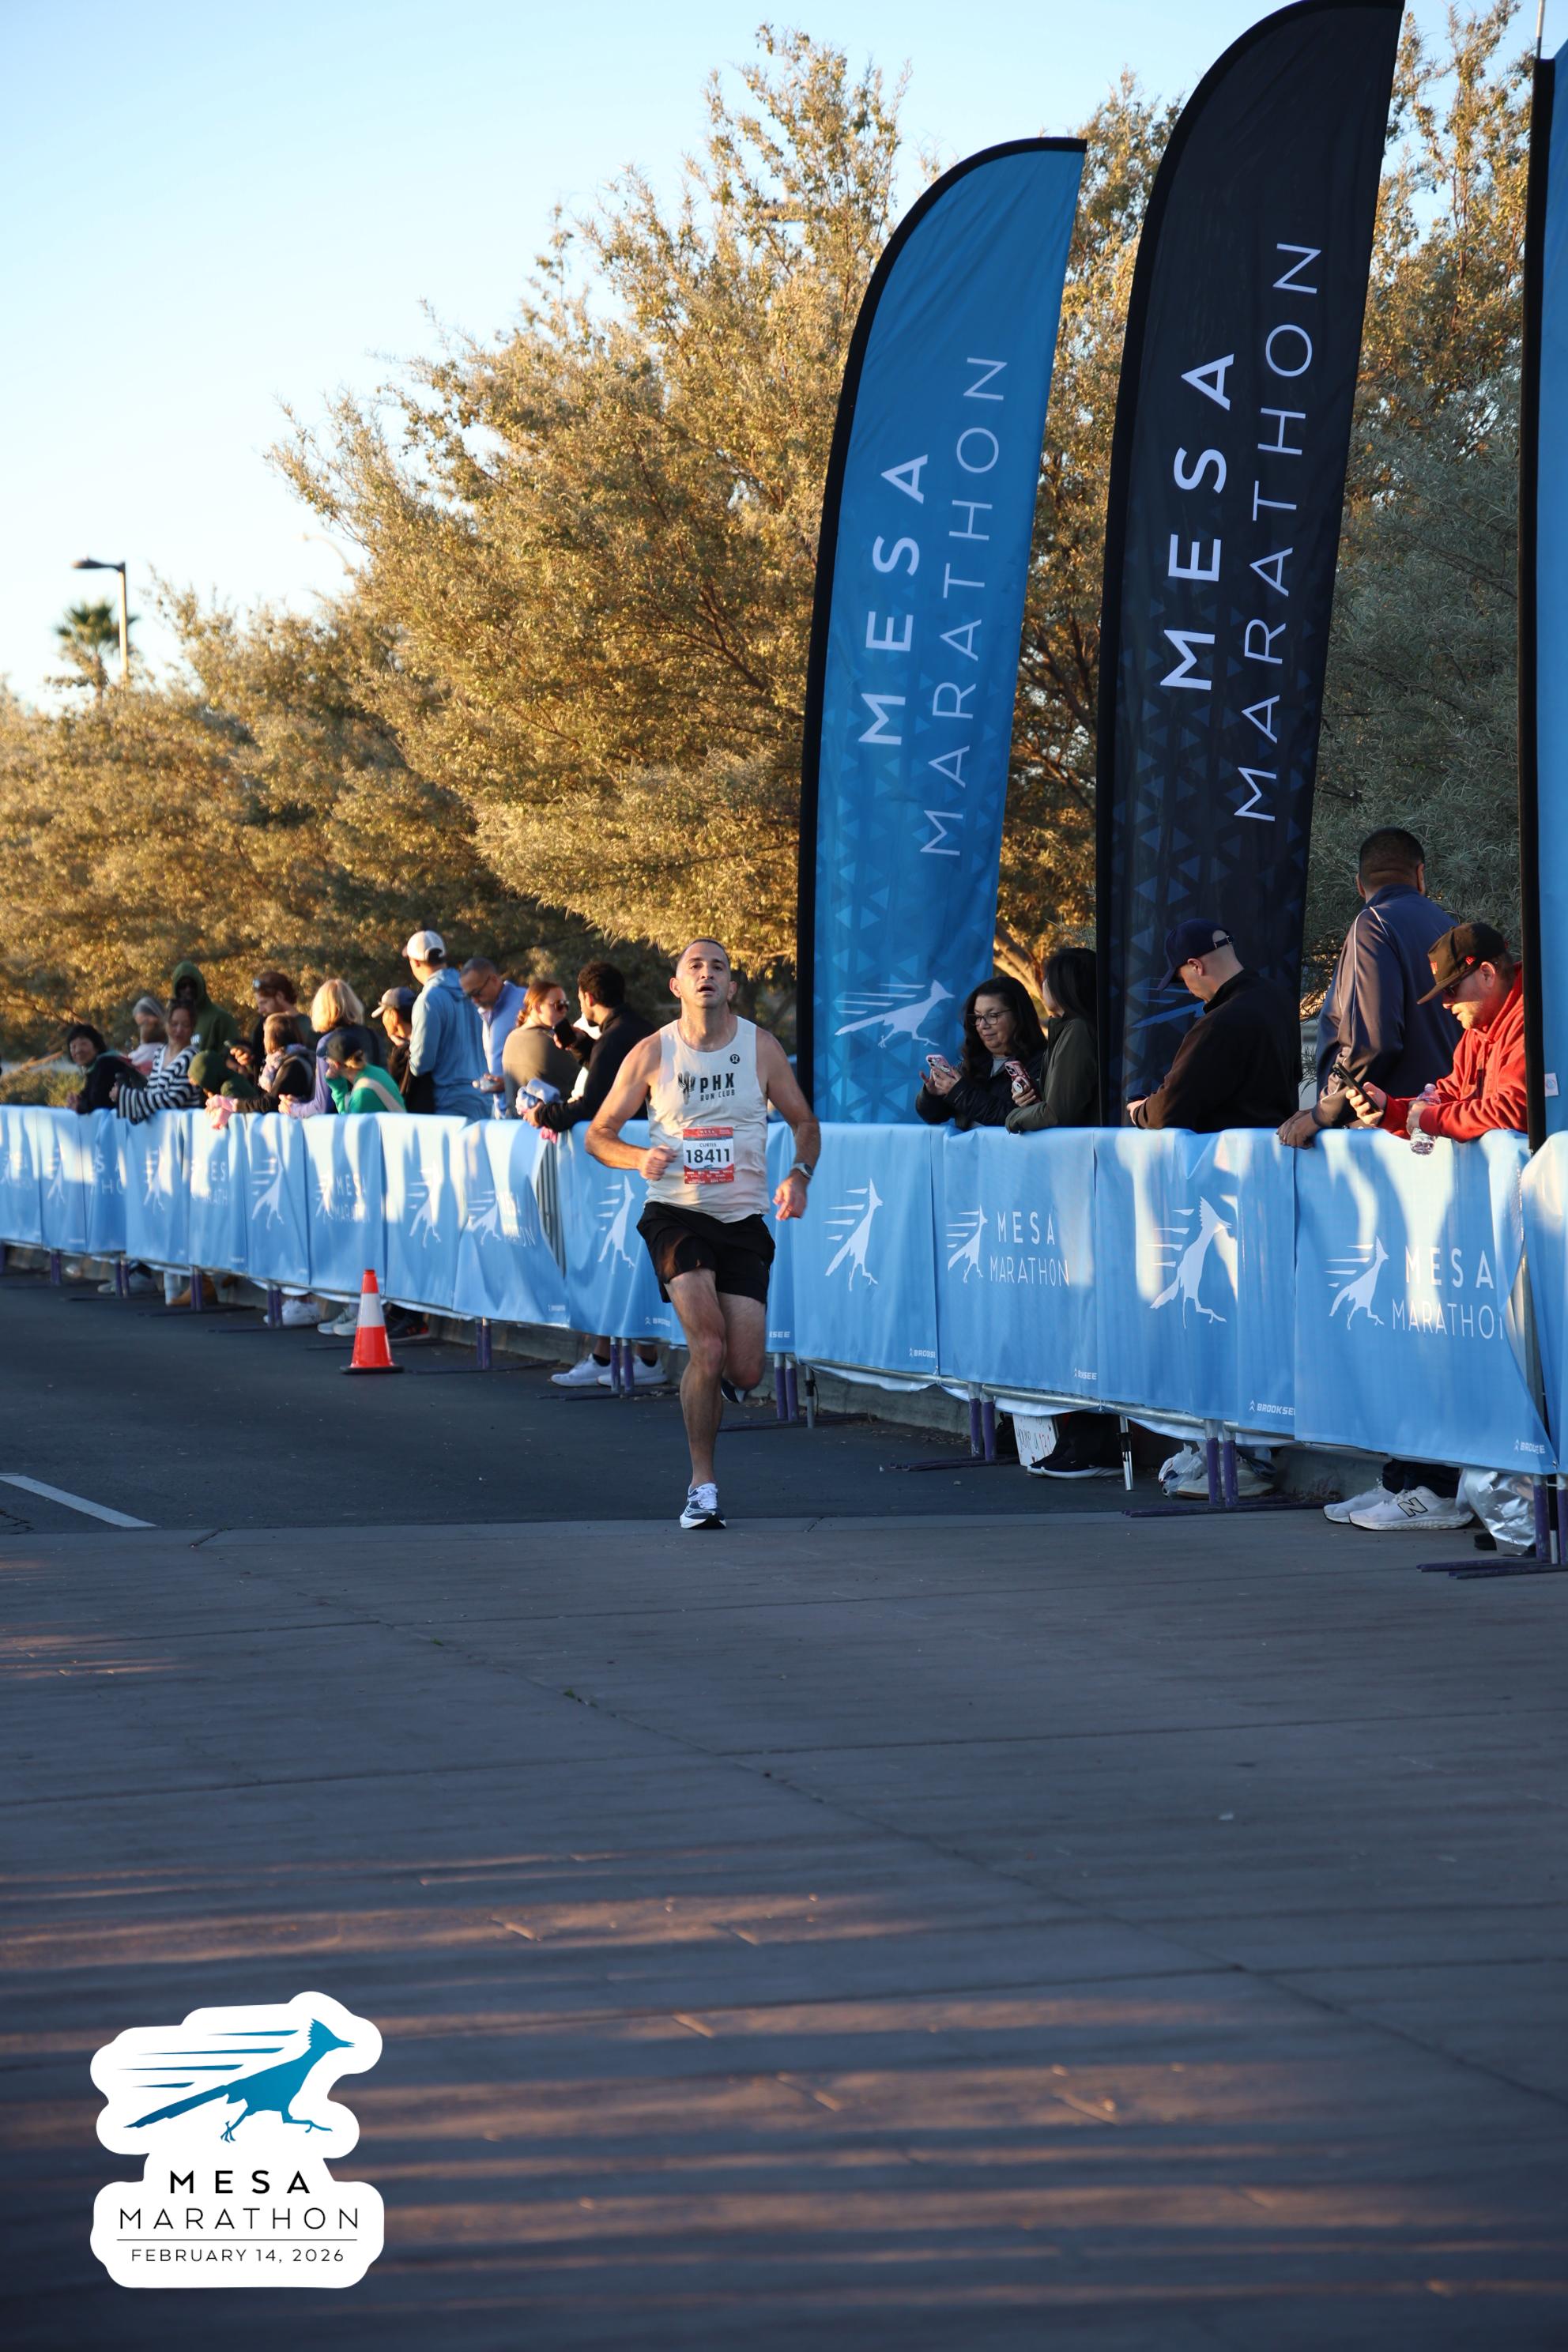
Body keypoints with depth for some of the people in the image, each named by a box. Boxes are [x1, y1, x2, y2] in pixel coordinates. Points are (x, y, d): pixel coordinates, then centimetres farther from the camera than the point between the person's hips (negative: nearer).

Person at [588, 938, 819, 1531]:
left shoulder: (761, 1048, 0)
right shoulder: (651, 1053, -2)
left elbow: (804, 1121, 11)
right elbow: (599, 1133, 6)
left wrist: (799, 1175, -9)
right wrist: (640, 1159, -15)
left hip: (743, 1220, 2)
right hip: (676, 1215, -2)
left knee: (744, 1373, -4)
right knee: (708, 1344, -21)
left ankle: (715, 1371, 36)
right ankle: (702, 1485, -7)